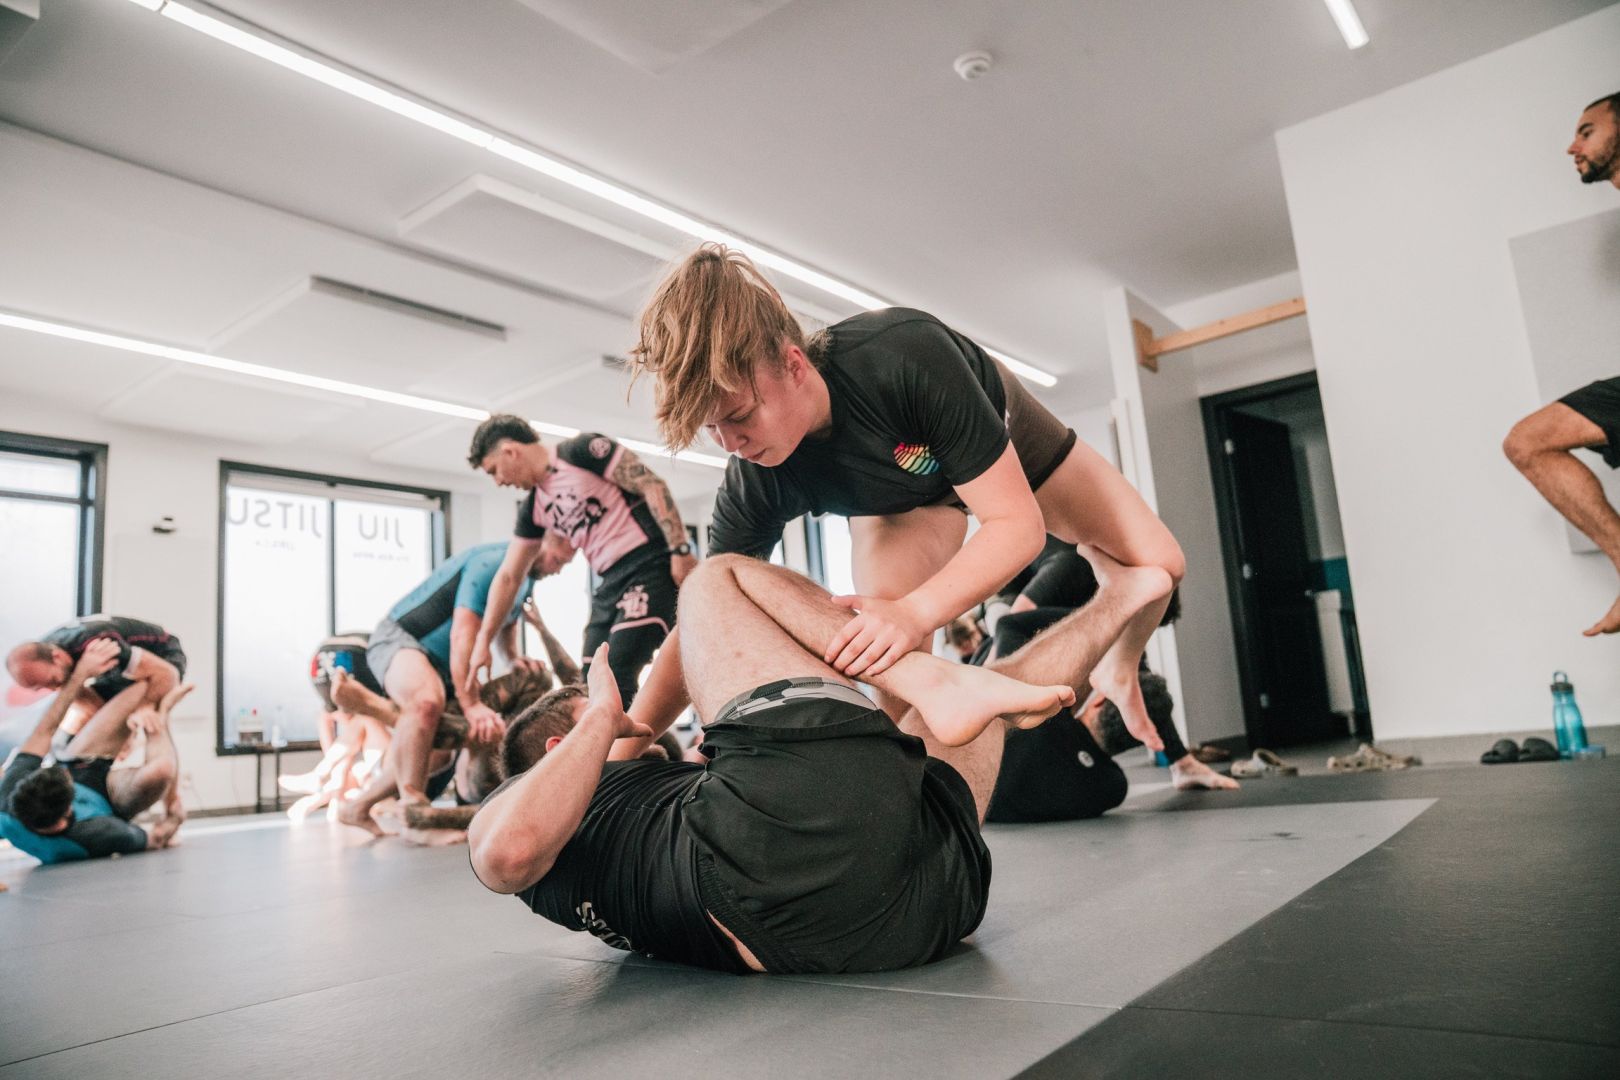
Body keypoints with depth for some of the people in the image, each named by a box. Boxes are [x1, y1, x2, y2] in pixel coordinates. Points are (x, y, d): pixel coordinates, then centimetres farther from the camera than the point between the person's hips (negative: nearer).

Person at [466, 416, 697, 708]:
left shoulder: (581, 451, -7)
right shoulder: (533, 508, 15)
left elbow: (652, 486, -12)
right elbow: (508, 577, 19)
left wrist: (681, 551, -19)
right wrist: (483, 640, 18)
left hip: (651, 567, -8)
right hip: (611, 583, 8)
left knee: (615, 682, -16)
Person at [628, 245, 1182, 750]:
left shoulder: (905, 353, -45)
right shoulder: (752, 483, -34)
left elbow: (1018, 523, -39)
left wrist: (917, 612, -54)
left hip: (1004, 430, 0)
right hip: (899, 495, 1)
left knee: (1157, 563, -2)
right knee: (883, 652, -25)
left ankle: (1118, 672, 30)